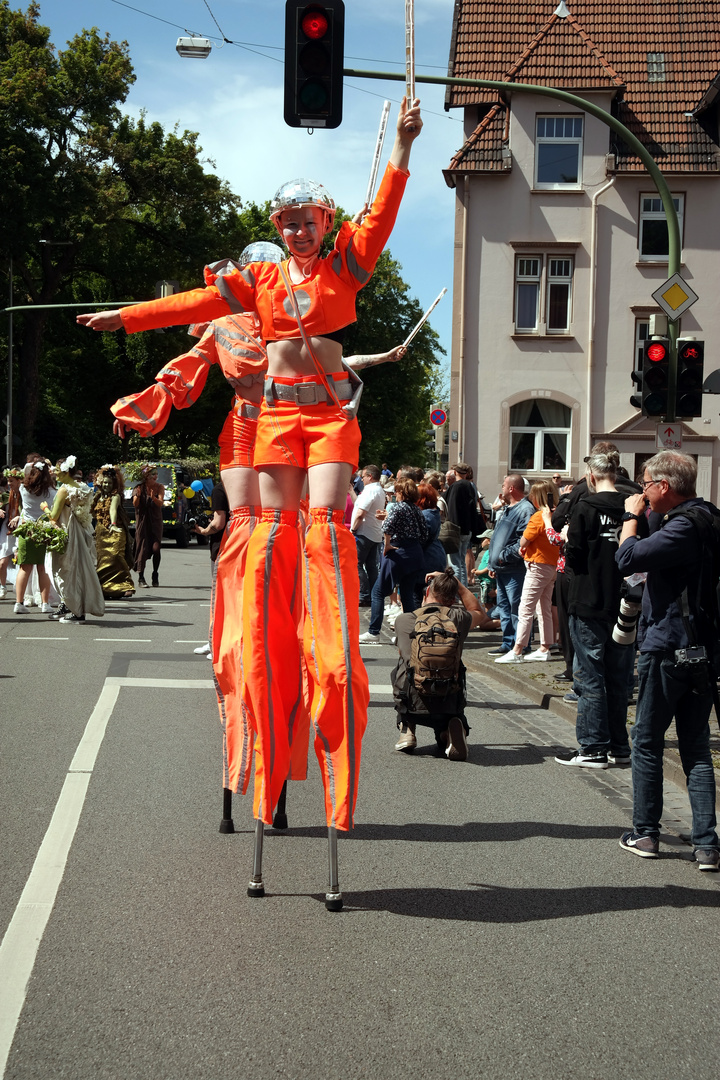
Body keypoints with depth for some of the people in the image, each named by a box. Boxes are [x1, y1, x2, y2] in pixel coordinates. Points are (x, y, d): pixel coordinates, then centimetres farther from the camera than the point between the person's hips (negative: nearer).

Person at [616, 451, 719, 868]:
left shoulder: (683, 528, -19)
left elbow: (629, 558, -24)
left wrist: (632, 517, -9)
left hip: (667, 649, -8)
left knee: (647, 742, 7)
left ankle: (646, 833, 15)